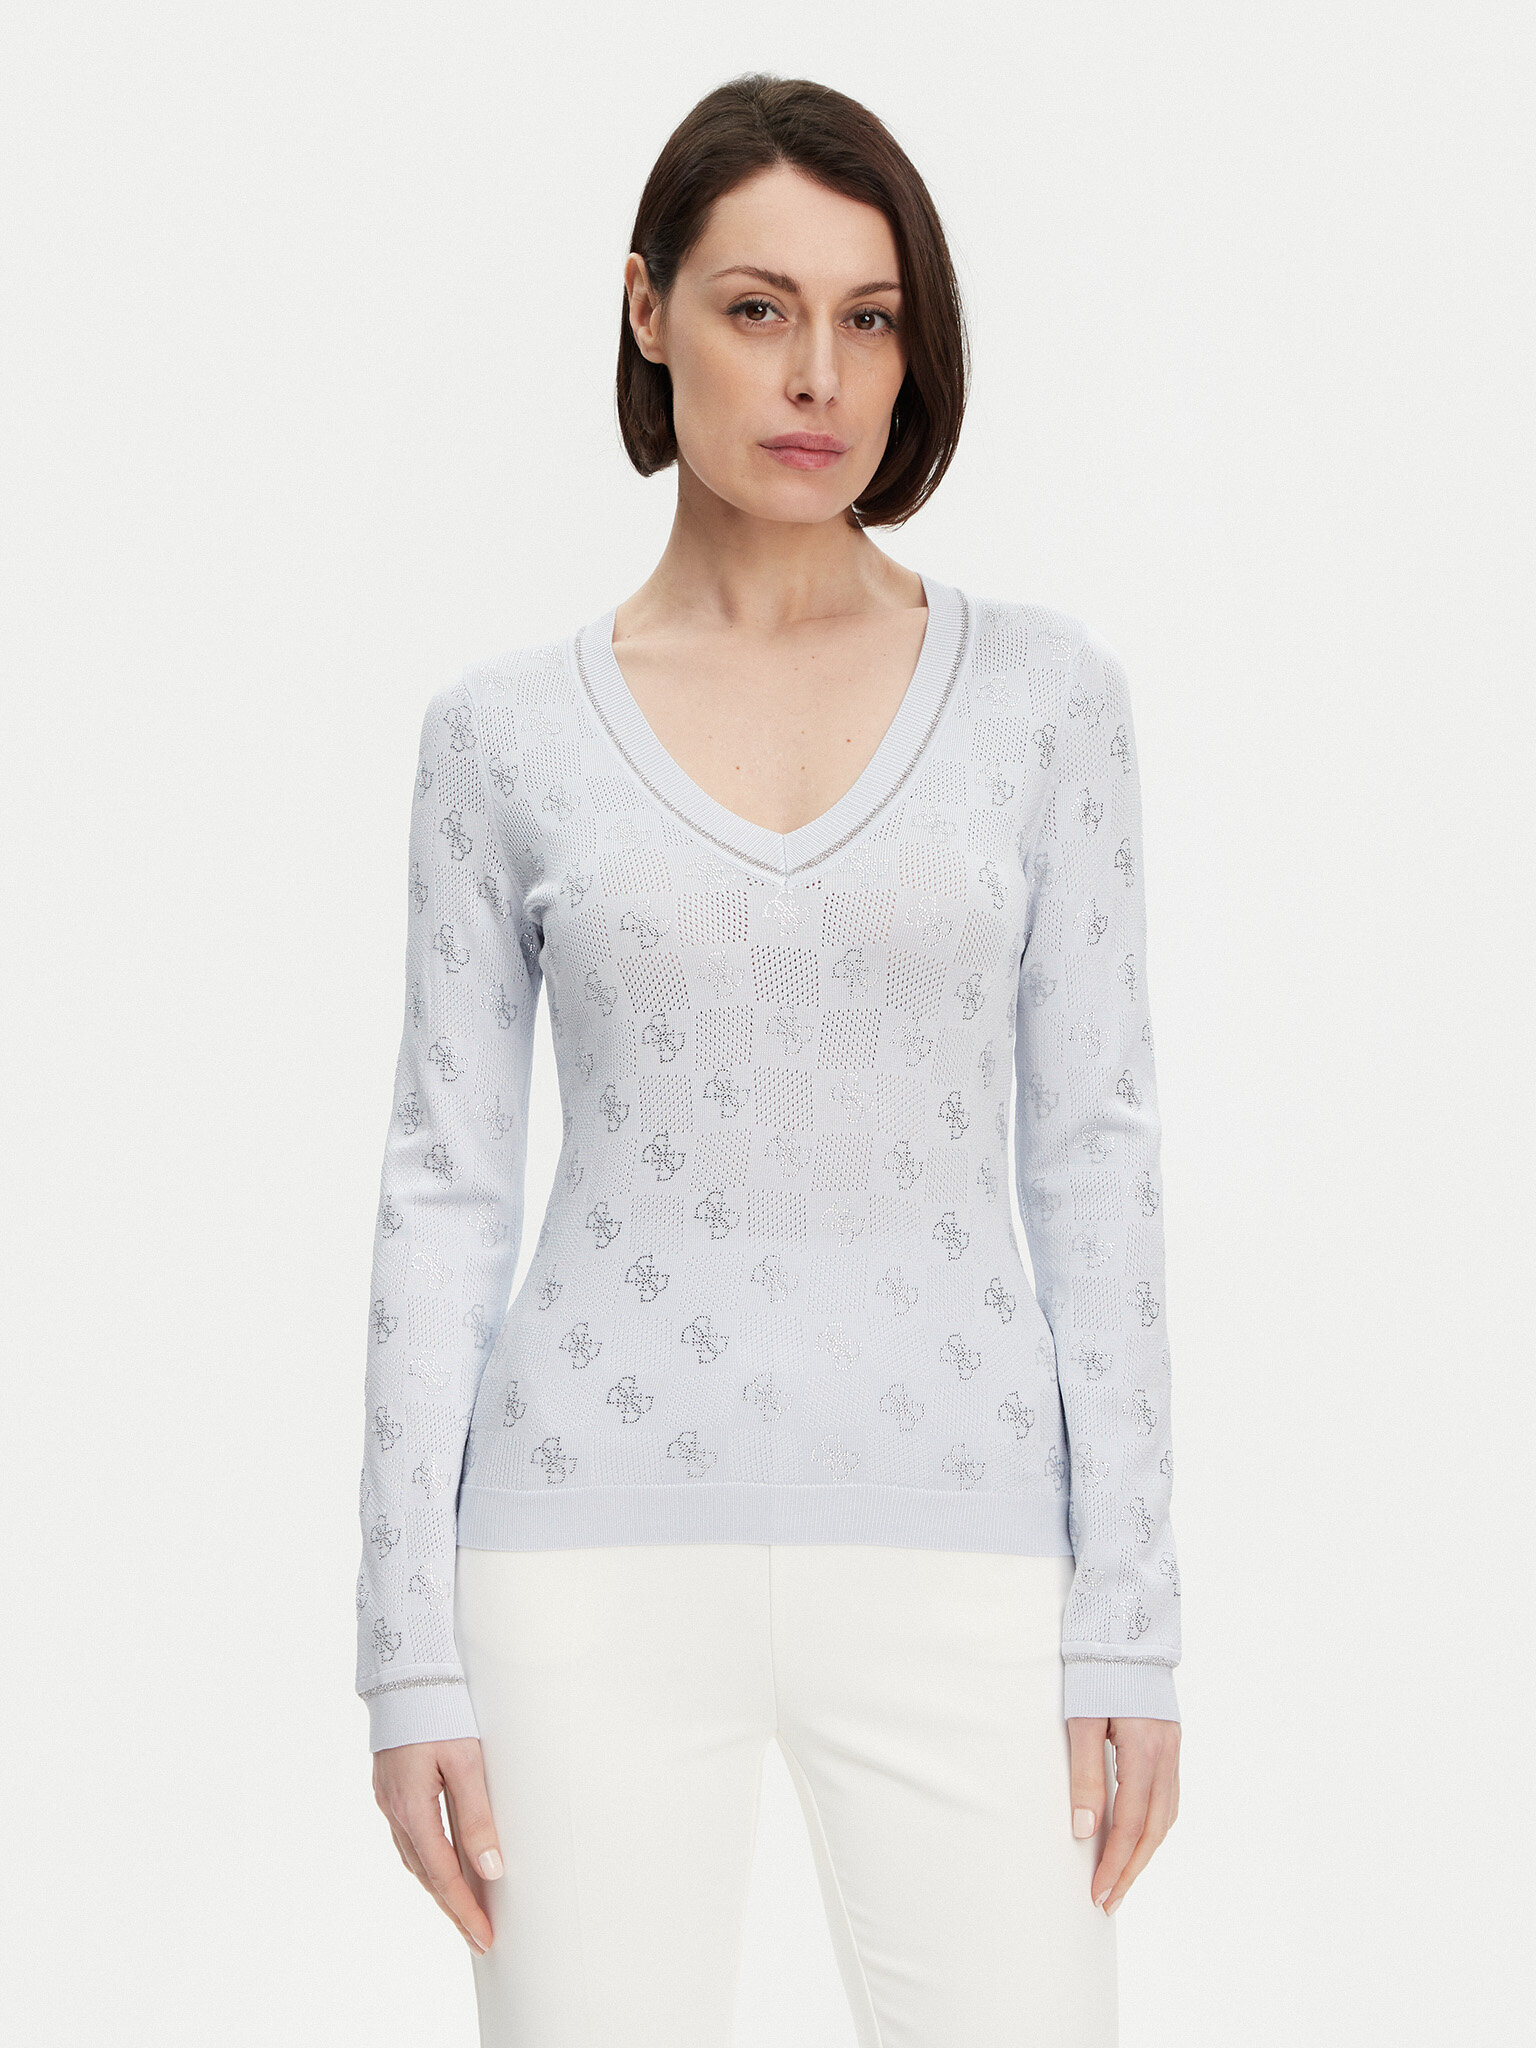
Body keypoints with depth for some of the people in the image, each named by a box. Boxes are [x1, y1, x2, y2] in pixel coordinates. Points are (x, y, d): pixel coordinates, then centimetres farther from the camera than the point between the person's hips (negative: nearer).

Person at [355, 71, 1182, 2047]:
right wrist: (408, 1654, -1)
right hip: (608, 1566, 0)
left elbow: (1091, 1159, 3)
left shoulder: (1040, 689, 5)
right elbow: (446, 1190, 4)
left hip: (946, 1564, 0)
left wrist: (1129, 1620, -2)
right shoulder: (506, 730, 5)